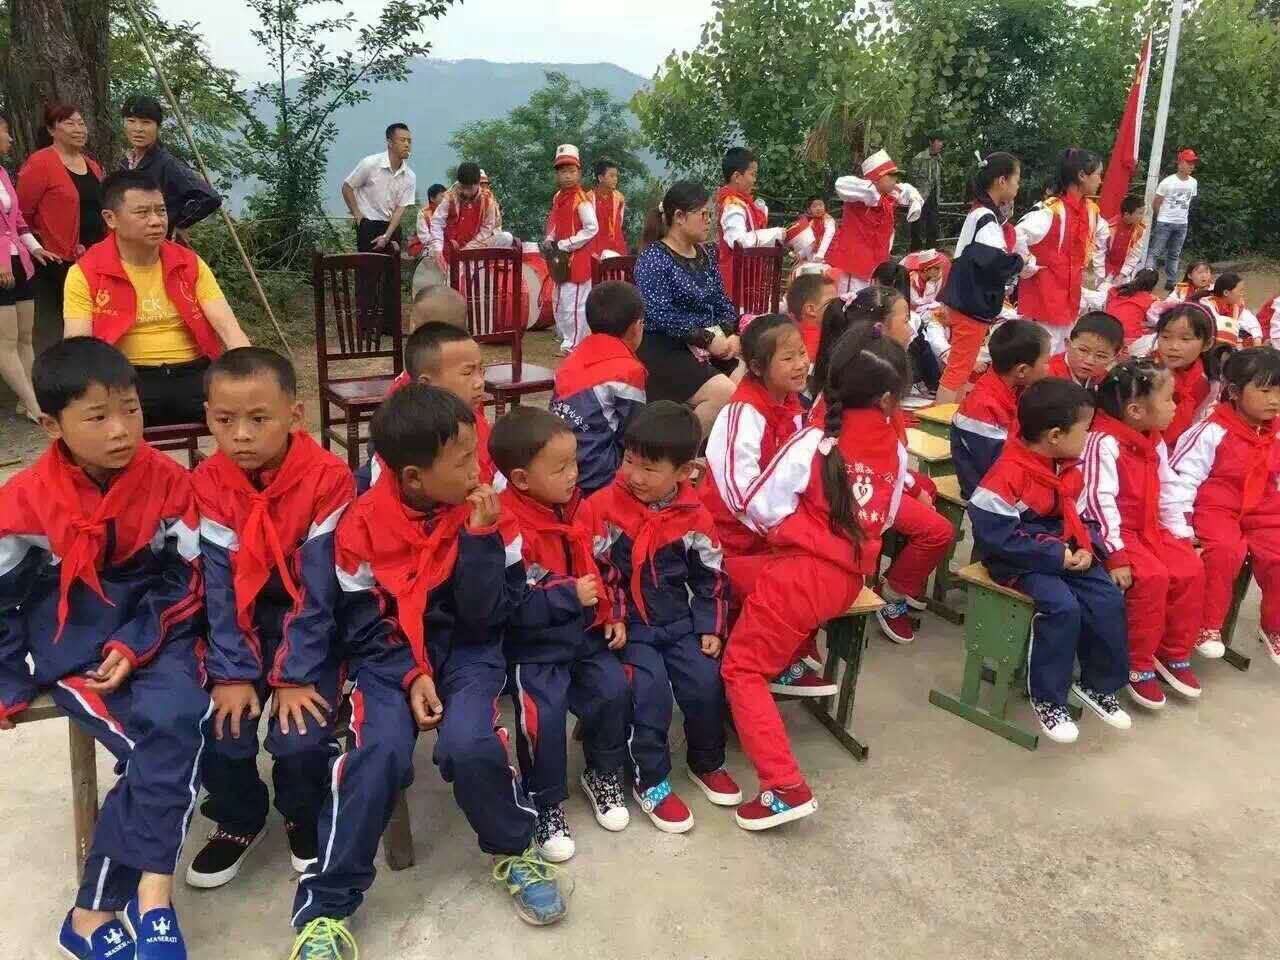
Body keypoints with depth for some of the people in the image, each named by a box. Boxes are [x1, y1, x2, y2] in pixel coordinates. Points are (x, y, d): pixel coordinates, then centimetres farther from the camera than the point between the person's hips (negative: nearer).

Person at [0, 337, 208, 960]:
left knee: (178, 722, -28)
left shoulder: (168, 482, -5)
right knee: (160, 745, -24)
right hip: (72, 649, -1)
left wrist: (134, 647, -13)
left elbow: (185, 581, -1)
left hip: (155, 635, 1)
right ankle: (151, 896, -8)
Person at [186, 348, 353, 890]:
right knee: (218, 725, -14)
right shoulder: (208, 484, -7)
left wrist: (294, 675, -19)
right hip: (243, 624, 3)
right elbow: (219, 585, -10)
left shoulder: (328, 480, -19)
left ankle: (307, 822, 15)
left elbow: (318, 588, -18)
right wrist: (232, 673, -17)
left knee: (300, 737, -19)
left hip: (311, 626, -3)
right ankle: (239, 820, 18)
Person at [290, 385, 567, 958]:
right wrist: (410, 674, -16)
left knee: (469, 743, -27)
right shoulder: (363, 523, -10)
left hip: (467, 648, 0)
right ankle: (326, 905, -5)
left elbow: (488, 618, -11)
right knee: (380, 752, -26)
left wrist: (479, 536, -22)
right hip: (390, 655, 0)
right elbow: (359, 624, -3)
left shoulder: (486, 511, -8)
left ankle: (514, 851, 4)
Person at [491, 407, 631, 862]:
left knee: (613, 689, -10)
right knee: (544, 714, -21)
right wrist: (570, 596, -23)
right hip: (533, 645, -6)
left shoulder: (580, 510, 1)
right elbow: (510, 605, -25)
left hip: (584, 633, 6)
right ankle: (546, 804, 4)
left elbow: (604, 568, 14)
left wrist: (614, 615, 4)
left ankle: (604, 774, 18)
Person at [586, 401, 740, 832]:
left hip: (680, 621, 3)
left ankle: (707, 761, 17)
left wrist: (710, 627, 3)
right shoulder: (604, 506, -11)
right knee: (650, 687, -24)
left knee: (707, 682, -13)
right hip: (628, 623, -3)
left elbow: (712, 575, 9)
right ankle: (649, 780, -3)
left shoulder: (694, 517, -1)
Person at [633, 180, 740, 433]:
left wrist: (730, 334, -5)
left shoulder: (704, 255, 13)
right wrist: (707, 338, -21)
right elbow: (660, 315, -21)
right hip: (664, 350, -7)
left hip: (711, 346, 7)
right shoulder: (654, 258, -10)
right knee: (725, 393, -26)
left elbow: (722, 304, 15)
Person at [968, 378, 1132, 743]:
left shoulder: (1068, 469, 6)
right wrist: (1057, 555, -22)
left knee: (1109, 601, -7)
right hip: (1020, 560, -8)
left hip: (1066, 555, 8)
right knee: (1063, 606, -27)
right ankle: (1047, 699, -9)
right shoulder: (1008, 475, -22)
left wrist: (1085, 548, -5)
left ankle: (1097, 685, 15)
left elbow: (1078, 517, 17)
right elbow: (998, 537, -24)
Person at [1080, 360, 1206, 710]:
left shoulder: (1155, 444, 10)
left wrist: (1181, 534, 7)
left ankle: (1174, 654, 11)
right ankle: (1138, 665, -9)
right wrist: (1117, 553, -28)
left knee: (1191, 569, -7)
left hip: (1148, 529, 9)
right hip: (1111, 531, -9)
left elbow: (1168, 491, 15)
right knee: (1153, 576, -26)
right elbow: (1100, 500, -25)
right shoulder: (1103, 443, -19)